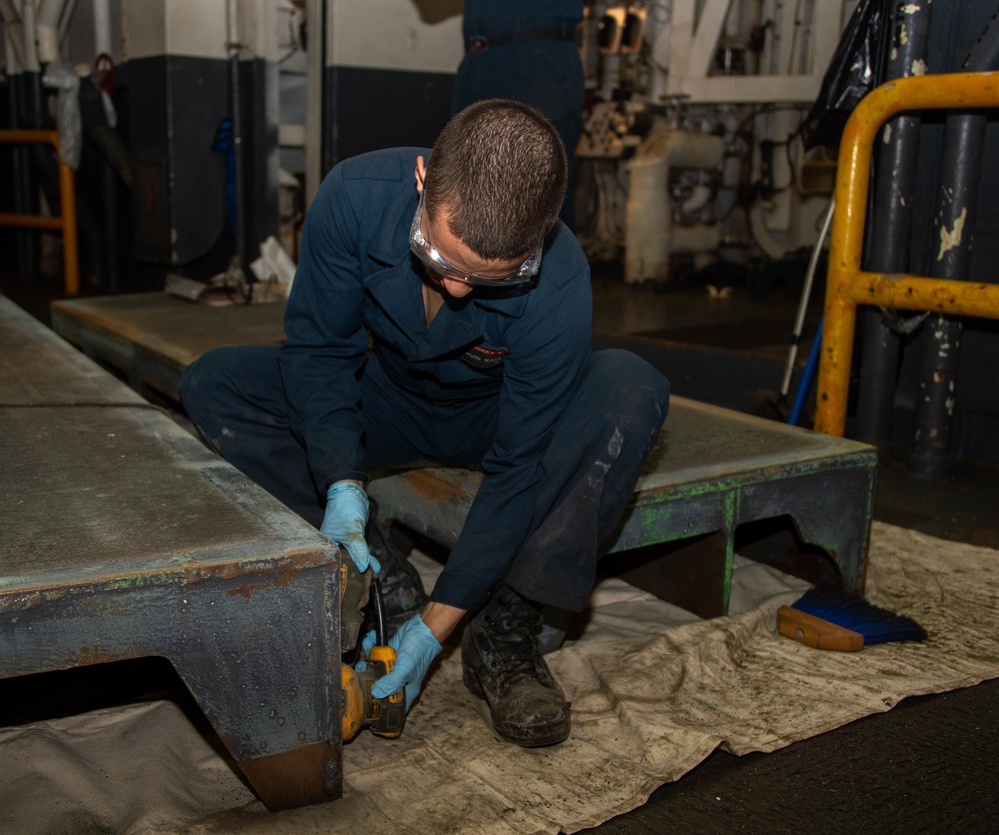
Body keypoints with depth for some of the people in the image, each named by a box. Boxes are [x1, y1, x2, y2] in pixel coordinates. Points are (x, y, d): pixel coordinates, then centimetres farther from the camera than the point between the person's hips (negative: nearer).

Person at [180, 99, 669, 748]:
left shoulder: (559, 286, -34)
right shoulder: (356, 195, -29)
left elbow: (522, 469, -27)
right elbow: (318, 348, -17)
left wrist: (437, 623, -28)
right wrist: (341, 485, -31)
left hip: (496, 419, -2)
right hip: (387, 405, 2)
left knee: (632, 390, -32)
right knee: (213, 386, -19)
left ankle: (503, 634, -22)